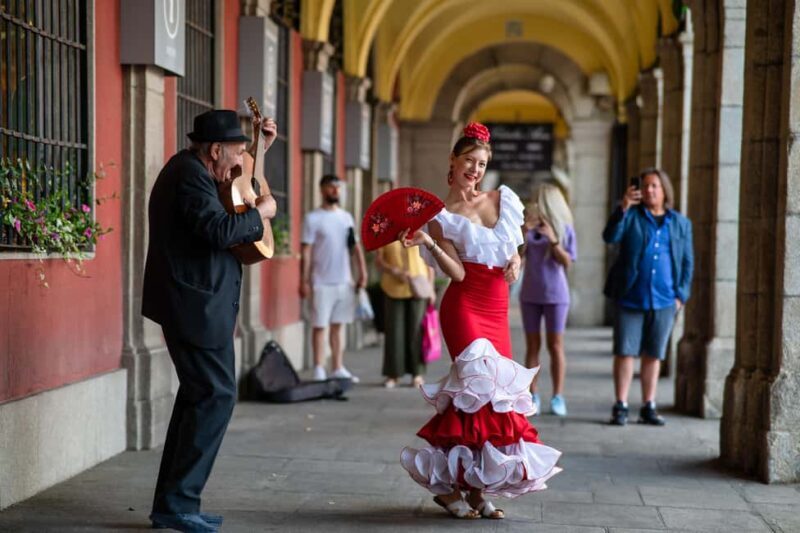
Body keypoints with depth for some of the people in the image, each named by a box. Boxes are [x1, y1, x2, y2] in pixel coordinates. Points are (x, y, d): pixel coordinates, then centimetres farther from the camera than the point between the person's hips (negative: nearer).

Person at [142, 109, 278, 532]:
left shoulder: (191, 167, 16)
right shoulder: (190, 176, -17)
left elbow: (239, 180, 35)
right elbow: (219, 229, -30)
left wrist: (260, 145, 22)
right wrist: (260, 213, -14)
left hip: (192, 303, 11)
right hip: (197, 306, -11)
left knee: (198, 395, 14)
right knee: (216, 395, -8)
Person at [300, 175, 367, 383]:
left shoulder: (346, 217, 12)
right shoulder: (313, 218, -4)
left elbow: (355, 246, 13)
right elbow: (306, 251, -8)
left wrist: (362, 272, 3)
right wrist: (304, 281, -13)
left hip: (344, 281, 5)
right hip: (322, 283, -5)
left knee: (337, 325, 10)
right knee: (319, 326, -1)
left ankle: (339, 369, 14)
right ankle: (319, 370, 4)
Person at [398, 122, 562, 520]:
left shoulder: (502, 200, 12)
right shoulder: (442, 215, -3)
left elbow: (513, 249, 22)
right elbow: (457, 273, -12)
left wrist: (516, 262, 0)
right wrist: (427, 243, -24)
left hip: (497, 310, 6)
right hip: (465, 308, -6)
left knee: (497, 393, 4)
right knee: (482, 387, -15)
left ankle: (476, 487, 13)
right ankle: (449, 485, -4)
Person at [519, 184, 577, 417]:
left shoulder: (564, 229, -3)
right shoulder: (530, 226, 2)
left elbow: (567, 262, -7)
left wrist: (553, 239, -20)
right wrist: (525, 232, -16)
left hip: (555, 295, -2)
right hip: (530, 295, 2)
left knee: (555, 346, 0)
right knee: (532, 345, 4)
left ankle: (558, 397, 4)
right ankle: (533, 397, 7)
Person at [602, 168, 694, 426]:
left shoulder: (681, 223, 10)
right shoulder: (631, 215, 4)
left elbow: (687, 262, 12)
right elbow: (610, 237, -14)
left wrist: (681, 295, 3)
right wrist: (623, 208, -27)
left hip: (663, 301, 2)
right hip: (630, 298, -2)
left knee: (653, 355, 7)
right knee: (625, 352, 0)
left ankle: (648, 407, 14)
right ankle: (620, 407, 4)